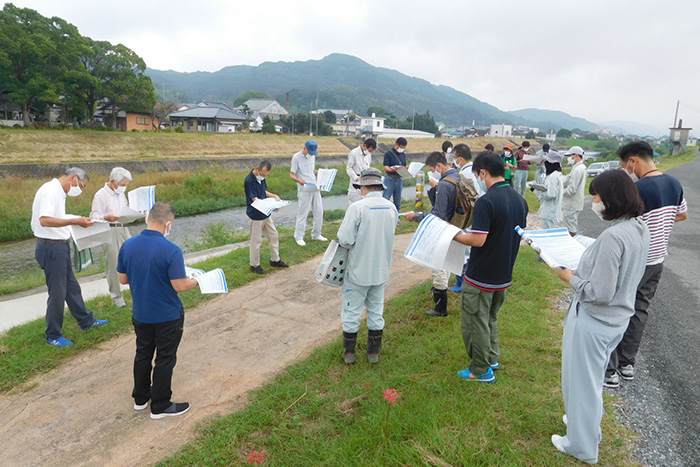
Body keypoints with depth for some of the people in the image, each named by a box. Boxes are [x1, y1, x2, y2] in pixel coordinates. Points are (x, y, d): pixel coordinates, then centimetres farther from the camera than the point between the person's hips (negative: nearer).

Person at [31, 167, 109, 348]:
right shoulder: (50, 191, -18)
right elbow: (44, 220, -31)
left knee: (72, 286, 20)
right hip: (51, 247, -10)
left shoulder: (58, 191, 13)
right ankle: (53, 336, 15)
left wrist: (76, 220, 14)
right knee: (57, 292, 0)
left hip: (60, 246, 10)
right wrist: (74, 221, -33)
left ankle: (86, 321, 35)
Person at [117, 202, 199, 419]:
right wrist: (197, 281, -6)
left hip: (140, 315, 6)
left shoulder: (128, 246, -7)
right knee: (165, 359, 9)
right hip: (167, 317, -5)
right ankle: (160, 406, 20)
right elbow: (179, 285, -24)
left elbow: (123, 279, 3)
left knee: (143, 354, 22)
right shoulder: (171, 250, -25)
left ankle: (140, 398, 38)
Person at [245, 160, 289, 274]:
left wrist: (274, 196, 0)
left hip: (265, 214, 9)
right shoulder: (249, 181, -22)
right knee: (256, 241, 3)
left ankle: (275, 260, 30)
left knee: (274, 236, 15)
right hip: (255, 215, -8)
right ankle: (254, 265, 17)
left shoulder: (262, 177, 4)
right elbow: (255, 200, -26)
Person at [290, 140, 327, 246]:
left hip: (315, 188, 7)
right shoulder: (296, 157, -9)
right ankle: (299, 237, 10)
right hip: (304, 190, -7)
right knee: (303, 213, -2)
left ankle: (316, 234, 25)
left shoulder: (312, 156, 11)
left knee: (319, 211, 11)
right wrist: (299, 180, -29)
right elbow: (292, 174, -10)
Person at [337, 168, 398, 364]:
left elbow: (345, 239, -22)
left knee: (351, 311, 11)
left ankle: (349, 352, 23)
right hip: (381, 270, 5)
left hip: (358, 270, -5)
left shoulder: (357, 207, -21)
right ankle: (374, 352, 28)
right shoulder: (391, 207, -2)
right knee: (376, 310, 18)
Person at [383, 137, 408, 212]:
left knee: (398, 201, 10)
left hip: (399, 179, 6)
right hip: (390, 179, -6)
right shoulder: (389, 154, -6)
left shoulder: (403, 155, 14)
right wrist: (391, 169, -34)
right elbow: (385, 167, -13)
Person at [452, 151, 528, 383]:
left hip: (480, 276, -8)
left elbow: (478, 240, -26)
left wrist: (454, 235, -11)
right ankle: (491, 359, 38)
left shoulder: (486, 201, -23)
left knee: (475, 322, 8)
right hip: (504, 275, 8)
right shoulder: (520, 200, 3)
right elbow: (520, 233, 13)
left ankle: (481, 371, 19)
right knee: (491, 318, 25)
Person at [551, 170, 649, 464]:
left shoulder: (613, 236, -29)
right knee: (593, 378, 28)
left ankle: (582, 446, 30)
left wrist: (570, 277, -13)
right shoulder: (640, 229, 0)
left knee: (581, 381, 11)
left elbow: (599, 293, -27)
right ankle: (587, 423, 50)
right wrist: (583, 264, 7)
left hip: (593, 322, -9)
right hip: (617, 318, 9)